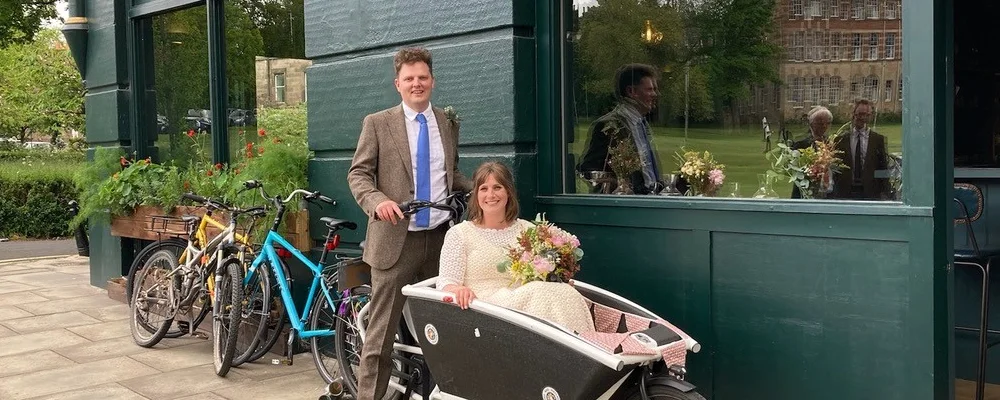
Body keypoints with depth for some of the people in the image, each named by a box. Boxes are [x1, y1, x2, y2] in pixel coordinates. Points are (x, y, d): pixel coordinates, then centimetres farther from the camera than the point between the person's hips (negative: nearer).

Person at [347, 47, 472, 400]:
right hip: (396, 239, -4)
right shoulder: (378, 123, 0)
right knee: (381, 331, -2)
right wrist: (378, 201, -23)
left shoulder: (448, 123, 12)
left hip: (440, 238, 4)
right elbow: (358, 174, -3)